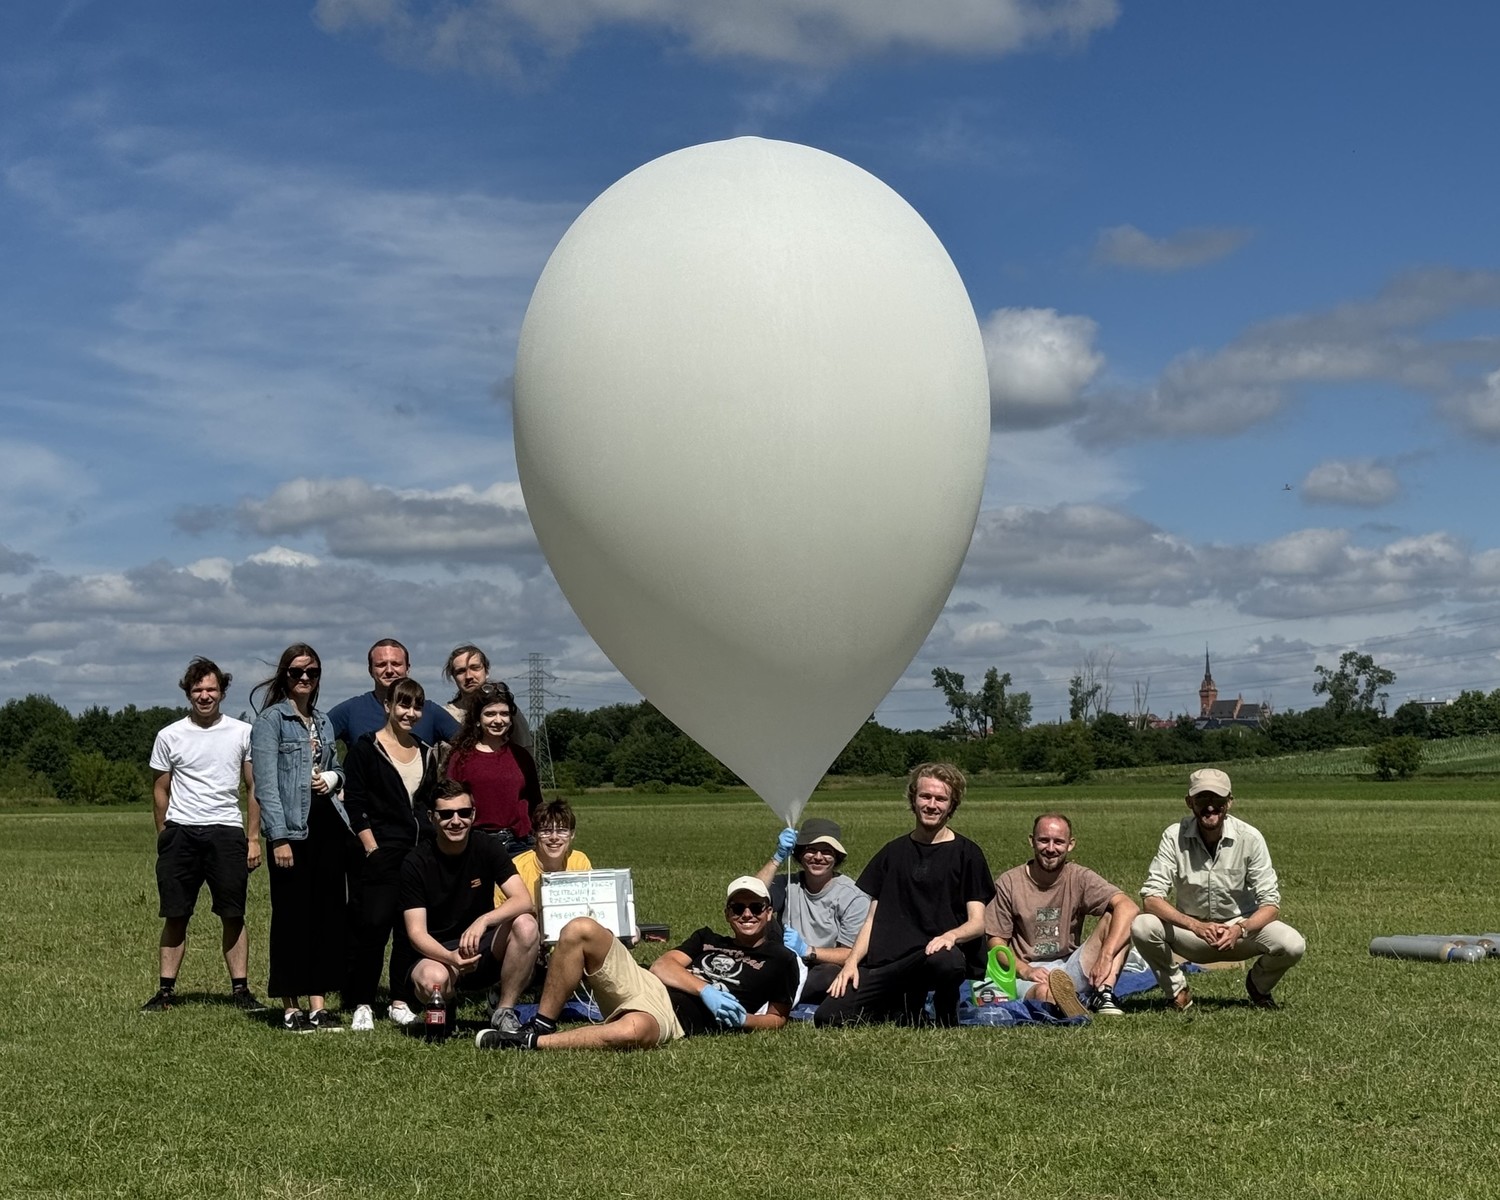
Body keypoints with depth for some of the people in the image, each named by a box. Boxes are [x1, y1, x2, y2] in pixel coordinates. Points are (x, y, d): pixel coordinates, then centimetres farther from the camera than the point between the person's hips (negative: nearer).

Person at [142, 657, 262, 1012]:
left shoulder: (242, 733, 6)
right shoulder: (170, 736, 7)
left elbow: (253, 789, 8)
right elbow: (161, 790, 13)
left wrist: (253, 838, 3)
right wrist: (163, 837, 8)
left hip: (227, 833, 0)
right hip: (181, 833, 1)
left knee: (233, 915, -1)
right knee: (175, 916, 3)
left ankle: (240, 988, 4)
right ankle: (166, 990, 9)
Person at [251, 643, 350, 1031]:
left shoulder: (323, 722, 17)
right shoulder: (271, 719, -3)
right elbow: (266, 782, -10)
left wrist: (332, 777, 3)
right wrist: (279, 837, -17)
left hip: (328, 824, 6)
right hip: (292, 828, -6)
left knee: (328, 913, 5)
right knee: (291, 916, -3)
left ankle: (318, 1004, 11)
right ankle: (290, 1007, 4)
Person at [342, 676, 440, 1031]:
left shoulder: (426, 752, 14)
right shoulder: (366, 749, -2)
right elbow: (355, 803, -6)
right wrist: (372, 849, -13)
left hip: (419, 852, 5)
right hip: (379, 852, -5)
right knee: (372, 927, -6)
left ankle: (400, 1002, 14)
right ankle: (362, 1004, 2)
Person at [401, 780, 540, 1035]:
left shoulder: (488, 847, -6)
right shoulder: (416, 863, -11)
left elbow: (523, 900, -17)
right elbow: (416, 932, -15)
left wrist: (483, 920, -36)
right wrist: (450, 958, -36)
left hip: (484, 949, 2)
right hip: (437, 951, -2)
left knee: (526, 924, -27)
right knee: (432, 979, -37)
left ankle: (504, 1011, -12)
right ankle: (445, 1007, 2)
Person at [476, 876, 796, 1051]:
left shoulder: (780, 959, 17)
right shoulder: (708, 938, 29)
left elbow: (777, 1019, 14)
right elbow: (661, 966, 13)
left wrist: (742, 1020, -7)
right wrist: (706, 990, -5)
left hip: (678, 1018, -6)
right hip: (645, 984, 6)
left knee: (632, 1030, -45)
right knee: (580, 929, -17)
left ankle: (530, 1043, -30)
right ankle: (541, 1025, -11)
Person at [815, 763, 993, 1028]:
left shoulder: (966, 854, 7)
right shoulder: (893, 852, 19)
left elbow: (977, 923, 0)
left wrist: (951, 935, -22)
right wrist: (852, 961, 2)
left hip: (932, 954, -3)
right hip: (885, 962, 3)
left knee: (946, 960, -41)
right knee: (827, 1017, -19)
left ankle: (946, 1026, -8)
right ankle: (903, 1011, 8)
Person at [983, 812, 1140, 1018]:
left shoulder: (1079, 878, 2)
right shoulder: (1009, 883, 2)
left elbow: (1128, 907, -13)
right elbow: (996, 941, 1)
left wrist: (1106, 956, -28)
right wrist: (1025, 970, -19)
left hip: (1071, 969, 4)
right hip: (1029, 977, -4)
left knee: (1115, 918, -19)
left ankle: (1103, 995, -28)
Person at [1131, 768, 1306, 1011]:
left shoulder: (1249, 837, -14)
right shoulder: (1174, 836, -14)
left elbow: (1270, 904, -14)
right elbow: (1151, 897, -19)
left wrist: (1240, 929, -34)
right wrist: (1197, 926, -35)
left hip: (1241, 929, 1)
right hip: (1191, 930, -1)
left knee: (1293, 945, -27)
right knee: (1142, 927, -29)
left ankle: (1259, 985, 9)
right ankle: (1176, 990, -1)